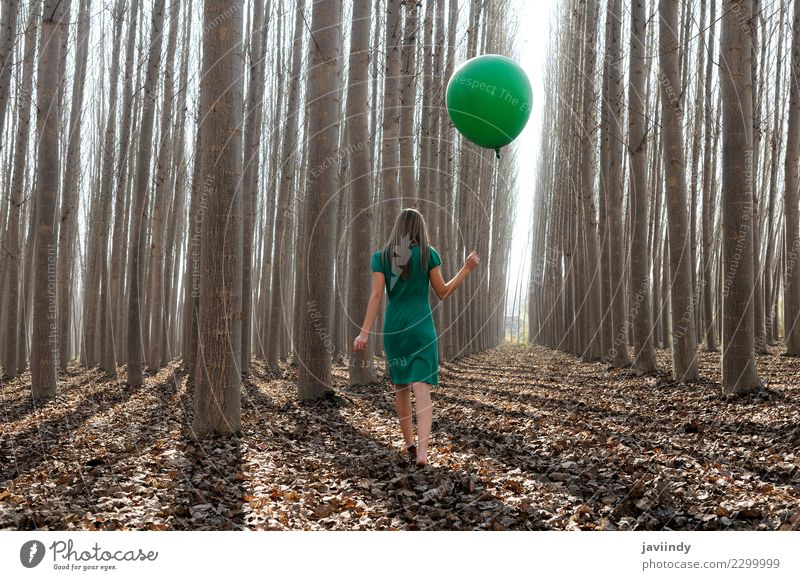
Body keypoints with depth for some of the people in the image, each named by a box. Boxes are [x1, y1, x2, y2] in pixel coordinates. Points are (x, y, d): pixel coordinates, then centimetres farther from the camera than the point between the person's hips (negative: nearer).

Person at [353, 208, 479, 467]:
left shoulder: (381, 256, 3)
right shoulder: (428, 254, -2)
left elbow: (376, 296, -5)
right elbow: (442, 292, 2)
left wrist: (364, 333, -6)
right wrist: (467, 268, 12)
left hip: (394, 328, 2)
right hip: (422, 328, -2)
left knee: (401, 386, 17)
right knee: (422, 388, -9)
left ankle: (409, 445, 24)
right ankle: (422, 451, -22)